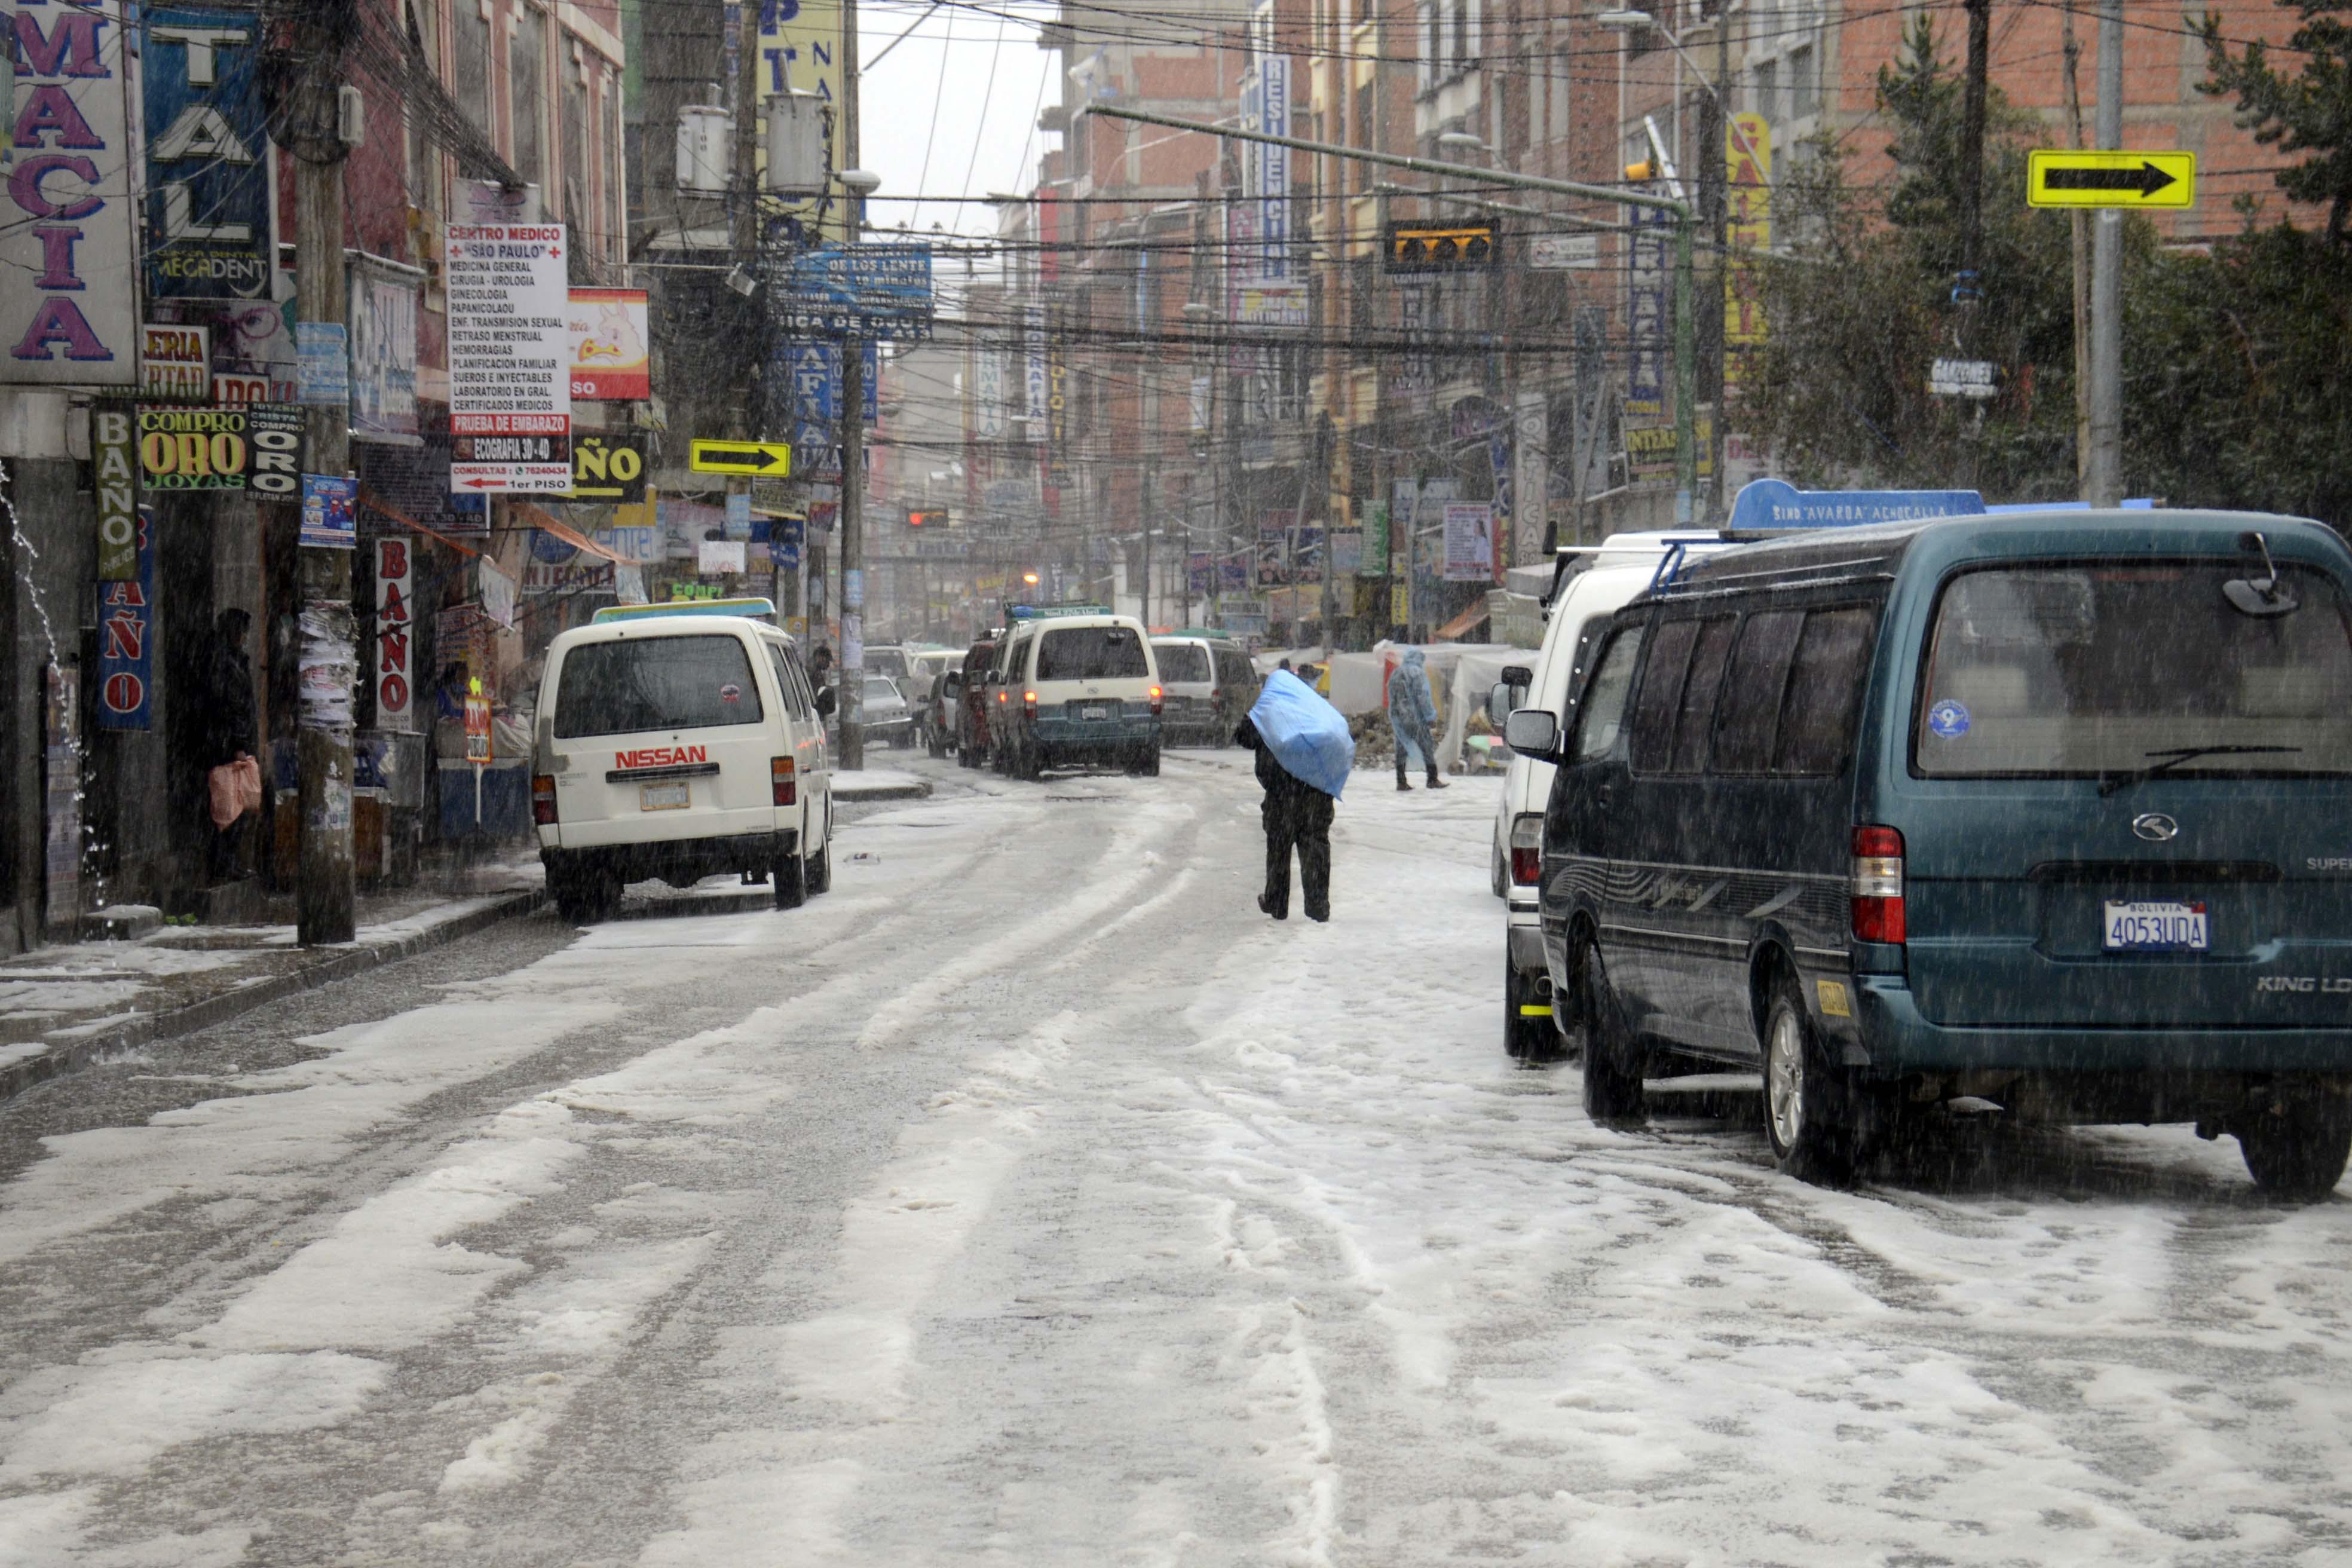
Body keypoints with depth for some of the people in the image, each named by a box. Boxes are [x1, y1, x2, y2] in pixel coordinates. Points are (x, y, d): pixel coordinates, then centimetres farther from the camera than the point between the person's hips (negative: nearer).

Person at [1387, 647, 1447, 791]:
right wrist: (1431, 716, -8)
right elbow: (1423, 697, -14)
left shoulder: (1395, 674, 14)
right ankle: (1433, 780, 2)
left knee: (1401, 749, 9)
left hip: (1397, 718, 7)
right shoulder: (1417, 672, -9)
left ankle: (1401, 782, 7)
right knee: (1427, 747, 1)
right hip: (1414, 719, -7)